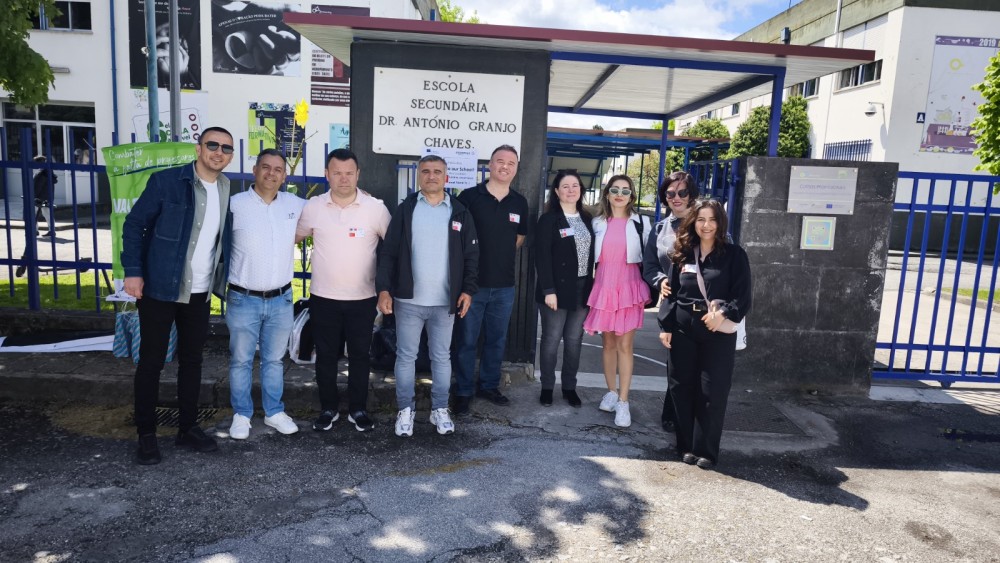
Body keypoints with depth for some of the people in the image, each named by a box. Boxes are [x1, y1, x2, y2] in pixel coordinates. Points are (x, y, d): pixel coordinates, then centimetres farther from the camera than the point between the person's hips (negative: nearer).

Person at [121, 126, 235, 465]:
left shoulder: (228, 190, 4)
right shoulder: (166, 180, -11)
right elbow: (134, 224, -8)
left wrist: (224, 277, 8)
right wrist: (132, 271, -14)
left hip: (200, 292, 5)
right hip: (159, 288, -5)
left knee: (192, 360, 12)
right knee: (151, 361, 5)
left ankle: (188, 428, 25)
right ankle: (146, 434, 18)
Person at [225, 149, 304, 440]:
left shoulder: (295, 204, 2)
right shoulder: (235, 204, -10)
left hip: (281, 299, 3)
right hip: (243, 299, -3)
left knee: (274, 360, 16)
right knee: (241, 361, 10)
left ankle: (274, 412, 30)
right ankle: (241, 415, 26)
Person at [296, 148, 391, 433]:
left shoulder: (376, 208, -6)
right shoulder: (313, 206, -2)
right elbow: (293, 236, 12)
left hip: (362, 298, -1)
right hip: (323, 297, 1)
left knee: (360, 356, 10)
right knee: (326, 356, 11)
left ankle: (358, 409, 24)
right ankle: (328, 408, 27)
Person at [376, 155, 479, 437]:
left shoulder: (460, 212, 5)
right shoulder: (405, 209, 2)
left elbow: (471, 255, 5)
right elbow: (388, 252, -1)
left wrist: (468, 290, -3)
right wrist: (384, 289, -9)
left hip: (445, 301, 1)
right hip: (408, 300, -1)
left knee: (442, 357, 11)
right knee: (406, 356, 8)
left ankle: (440, 409, 24)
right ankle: (405, 410, 21)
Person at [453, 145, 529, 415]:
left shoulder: (520, 203, 6)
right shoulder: (469, 196, -6)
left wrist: (502, 258, 11)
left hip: (504, 285, 4)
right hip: (472, 282, -4)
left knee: (497, 340, 14)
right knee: (467, 341, 5)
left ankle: (489, 386, 31)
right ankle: (463, 392, 18)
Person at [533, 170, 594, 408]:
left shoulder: (586, 219, 12)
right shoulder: (548, 219, -6)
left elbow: (592, 254, 11)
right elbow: (542, 257, -12)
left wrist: (592, 286, 5)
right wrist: (549, 290, -18)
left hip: (582, 288, 5)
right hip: (557, 288, -5)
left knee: (574, 340, 10)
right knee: (551, 339, 3)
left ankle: (569, 387, 21)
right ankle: (547, 387, 16)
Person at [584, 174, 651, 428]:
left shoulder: (640, 222, 2)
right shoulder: (598, 223, 8)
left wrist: (647, 289, 0)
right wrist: (590, 287, 9)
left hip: (629, 288, -2)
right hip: (603, 286, 3)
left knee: (625, 344, -3)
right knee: (608, 342, 9)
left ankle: (623, 402, 1)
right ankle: (611, 392, 22)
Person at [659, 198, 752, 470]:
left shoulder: (734, 255, -2)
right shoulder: (682, 254, 7)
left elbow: (744, 295, -6)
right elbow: (671, 294, 9)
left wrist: (724, 313, -22)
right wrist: (666, 326, 3)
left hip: (718, 334, -3)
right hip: (683, 331, 3)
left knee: (712, 392, 1)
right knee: (682, 389, 7)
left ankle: (706, 450, 14)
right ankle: (686, 446, 21)